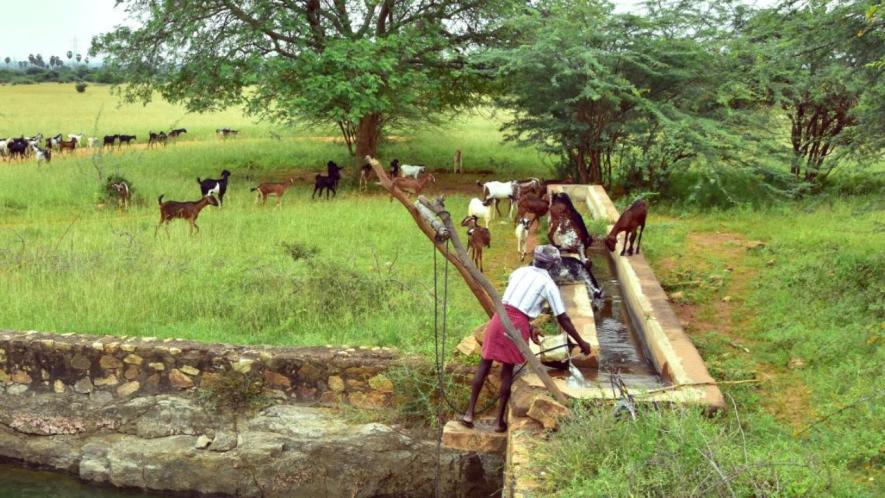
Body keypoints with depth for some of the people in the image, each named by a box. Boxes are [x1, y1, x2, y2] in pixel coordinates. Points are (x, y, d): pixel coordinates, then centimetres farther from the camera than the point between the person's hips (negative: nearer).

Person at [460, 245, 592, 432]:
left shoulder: (520, 271, 17)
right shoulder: (549, 284, 3)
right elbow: (563, 319, 4)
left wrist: (529, 327, 35)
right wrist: (581, 342, 12)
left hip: (499, 317, 3)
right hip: (518, 325, -3)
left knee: (484, 364, 12)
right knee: (507, 371, 10)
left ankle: (470, 412, 13)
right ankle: (500, 420, 16)